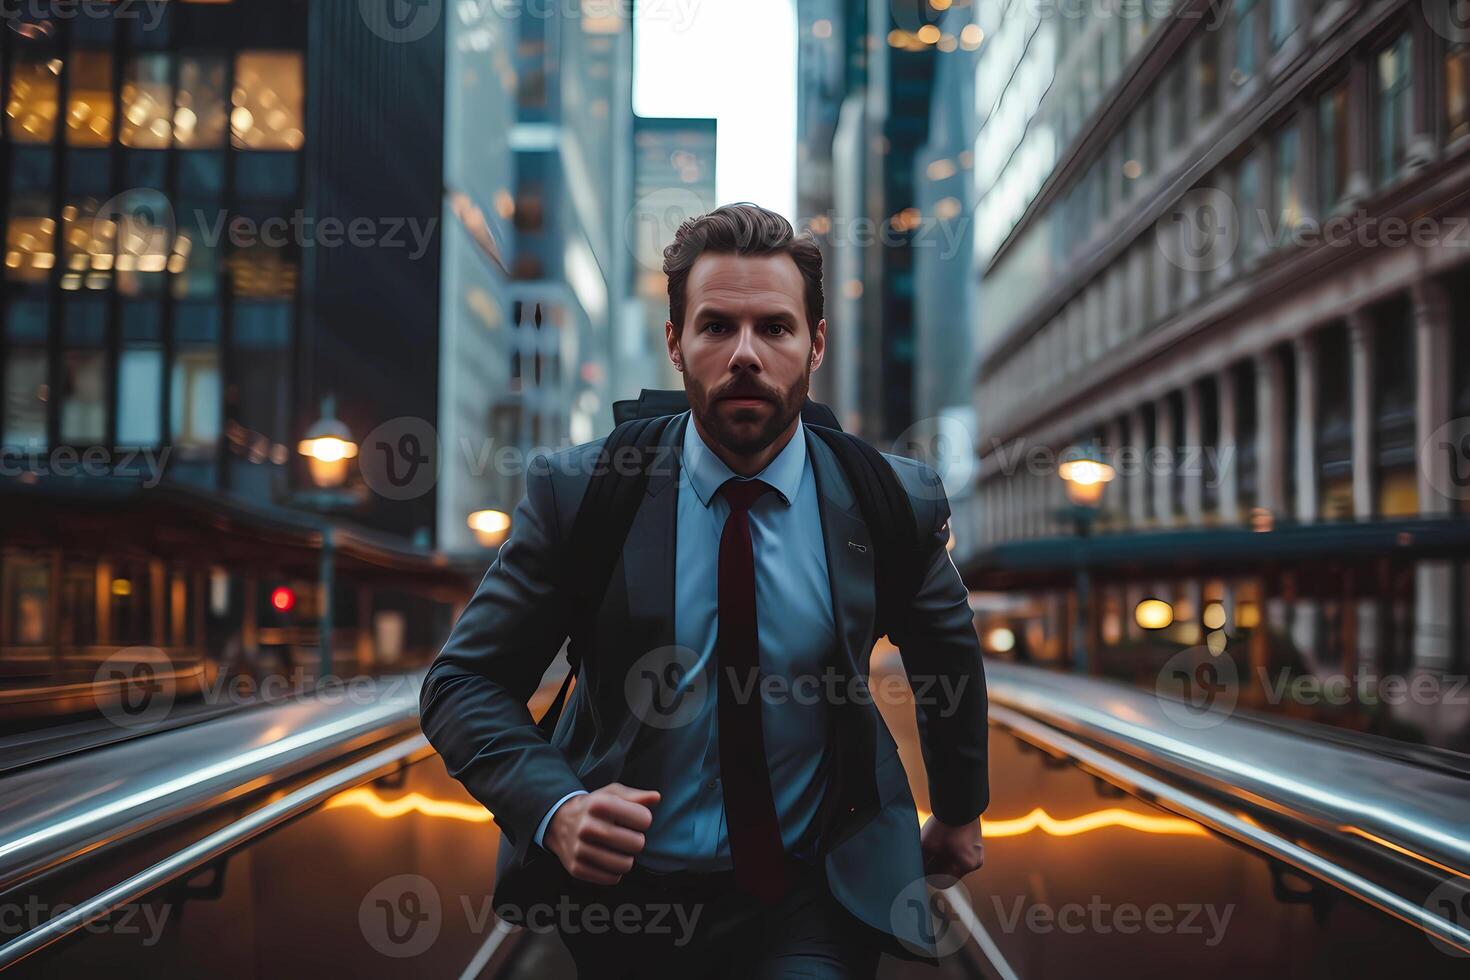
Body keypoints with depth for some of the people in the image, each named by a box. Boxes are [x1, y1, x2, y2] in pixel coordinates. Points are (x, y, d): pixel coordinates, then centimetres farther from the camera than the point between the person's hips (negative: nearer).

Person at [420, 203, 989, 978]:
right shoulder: (576, 491, -9)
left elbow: (948, 657, 13)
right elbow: (464, 683, -6)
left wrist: (960, 811, 26)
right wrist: (554, 807, -23)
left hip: (808, 906, 0)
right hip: (621, 896, 1)